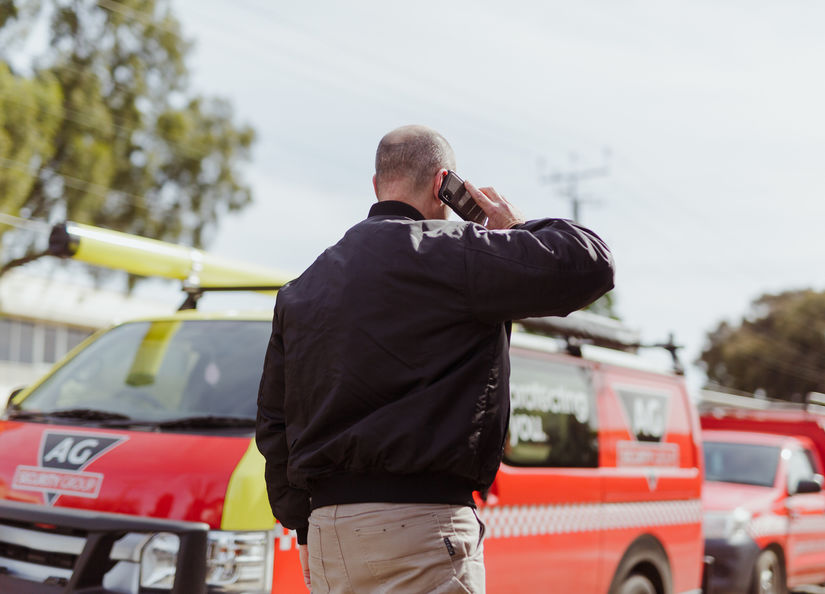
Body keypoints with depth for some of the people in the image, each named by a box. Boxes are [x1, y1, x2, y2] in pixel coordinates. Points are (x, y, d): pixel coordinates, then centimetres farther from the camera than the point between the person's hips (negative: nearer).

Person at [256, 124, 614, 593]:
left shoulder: (302, 287, 17)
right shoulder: (448, 252, -6)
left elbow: (274, 420, 19)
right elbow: (590, 266, -7)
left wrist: (302, 524, 23)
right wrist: (518, 228, 12)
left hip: (323, 530, 8)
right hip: (417, 524, -8)